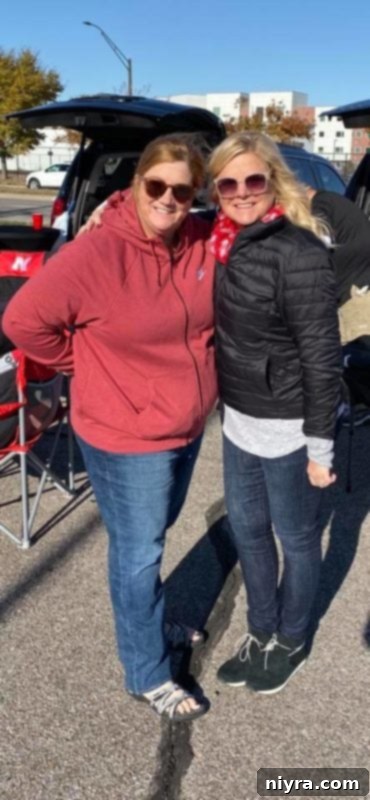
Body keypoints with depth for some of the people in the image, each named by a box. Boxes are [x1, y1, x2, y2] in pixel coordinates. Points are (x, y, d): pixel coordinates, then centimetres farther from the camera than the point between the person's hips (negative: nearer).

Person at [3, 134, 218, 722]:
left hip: (188, 427, 7)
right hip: (127, 438, -6)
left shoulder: (201, 242, -5)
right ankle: (148, 675, 30)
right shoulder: (97, 253, -24)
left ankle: (151, 622, 52)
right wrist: (92, 366, -11)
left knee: (153, 538, 26)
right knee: (138, 554, 9)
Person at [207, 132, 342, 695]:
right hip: (239, 420, 8)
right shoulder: (226, 244, 2)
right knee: (247, 530, 21)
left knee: (295, 537, 15)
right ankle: (261, 632, 44)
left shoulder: (298, 253, -21)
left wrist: (321, 446, -16)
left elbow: (322, 357, -19)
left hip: (287, 428, -7)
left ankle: (291, 643, 39)